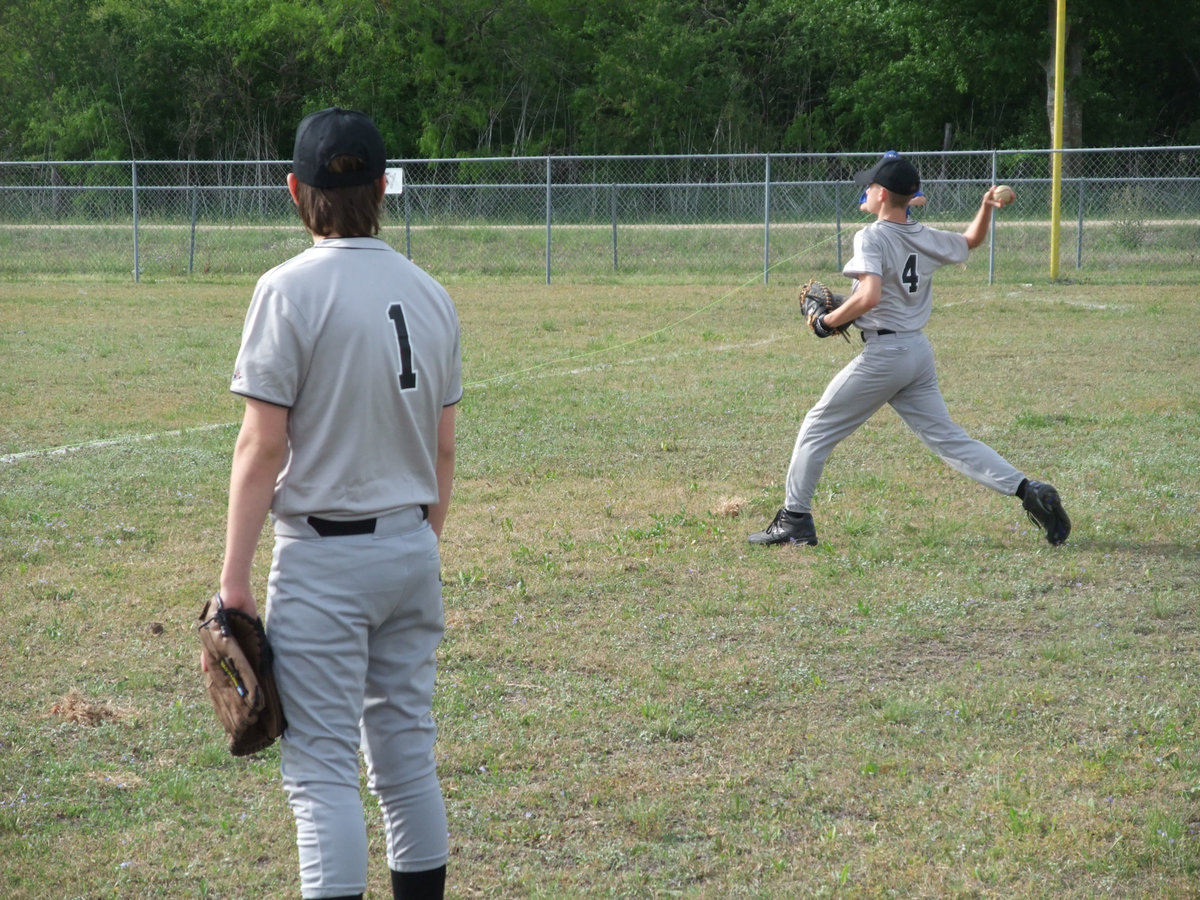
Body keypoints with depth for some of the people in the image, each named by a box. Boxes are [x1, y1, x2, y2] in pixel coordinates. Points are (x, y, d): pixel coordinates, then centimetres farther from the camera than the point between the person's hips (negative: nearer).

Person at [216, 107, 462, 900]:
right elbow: (443, 449, 10)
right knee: (407, 757, 14)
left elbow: (263, 446, -14)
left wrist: (235, 574, -11)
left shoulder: (291, 290, -12)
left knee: (322, 767, -4)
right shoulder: (431, 295, 6)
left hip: (325, 555, -6)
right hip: (412, 547, 6)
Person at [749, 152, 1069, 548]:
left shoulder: (872, 237, -12)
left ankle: (795, 520, 7)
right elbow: (971, 241, 29)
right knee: (947, 438, 8)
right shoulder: (926, 238, 10)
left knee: (817, 427, 6)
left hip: (884, 352, -7)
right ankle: (1028, 491, -4)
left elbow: (868, 297, -25)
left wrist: (828, 322, -13)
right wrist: (986, 207, 21)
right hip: (920, 351, 7)